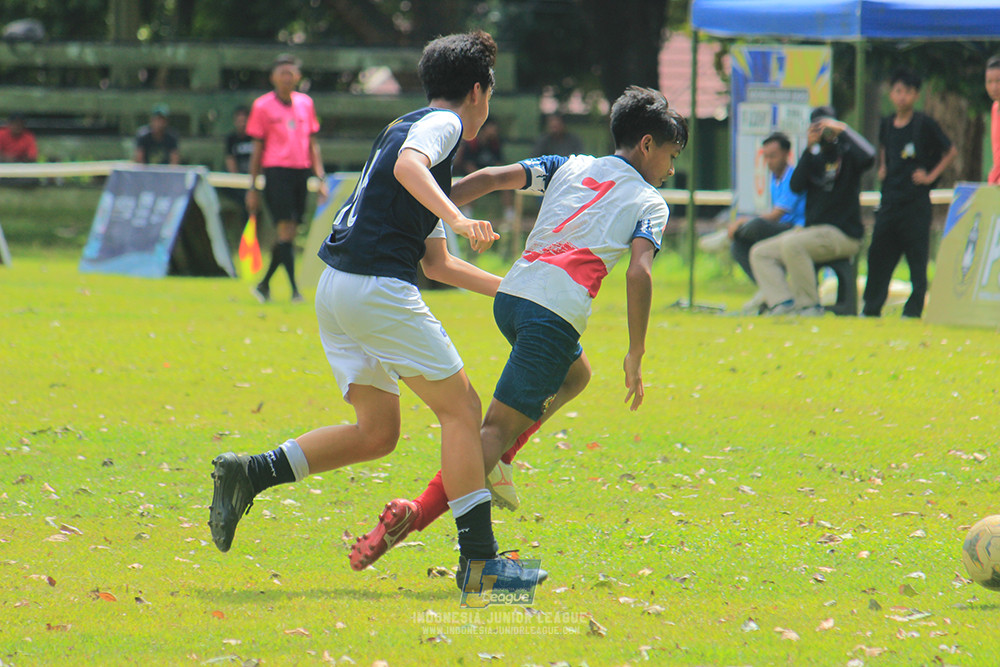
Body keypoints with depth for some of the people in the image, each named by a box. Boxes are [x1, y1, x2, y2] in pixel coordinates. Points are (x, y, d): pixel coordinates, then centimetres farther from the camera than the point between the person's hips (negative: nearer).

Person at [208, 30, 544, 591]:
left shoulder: (413, 128, 28)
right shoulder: (441, 123, 0)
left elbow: (435, 261, 31)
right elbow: (408, 165, -25)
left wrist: (510, 289, 32)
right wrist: (458, 218, -37)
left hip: (338, 291, 10)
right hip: (378, 287, -10)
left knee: (377, 432, 14)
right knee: (462, 409, -5)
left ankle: (249, 473, 6)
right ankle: (479, 556, -8)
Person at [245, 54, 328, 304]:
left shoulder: (306, 103, 12)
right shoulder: (262, 106, 1)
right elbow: (257, 148, 4)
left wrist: (321, 178, 10)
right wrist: (252, 187, 2)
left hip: (301, 171, 5)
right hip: (276, 170, -5)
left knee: (289, 233, 6)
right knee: (285, 229, -13)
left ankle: (264, 284, 21)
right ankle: (294, 290, -16)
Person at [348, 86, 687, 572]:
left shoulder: (570, 167, 22)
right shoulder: (650, 203, 10)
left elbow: (493, 178, 10)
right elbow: (638, 275, -6)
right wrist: (634, 357, -4)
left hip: (510, 296, 6)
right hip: (555, 314, -6)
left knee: (574, 375, 33)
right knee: (501, 424, -8)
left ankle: (496, 461, 14)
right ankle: (416, 514, -27)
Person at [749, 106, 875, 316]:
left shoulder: (846, 154, 0)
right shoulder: (815, 158, 18)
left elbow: (868, 156, -25)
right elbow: (796, 186, 0)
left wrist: (842, 129, -18)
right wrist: (809, 148, -6)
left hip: (843, 235, -8)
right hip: (812, 231, 8)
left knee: (791, 244, -33)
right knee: (760, 253, -1)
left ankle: (808, 305, -25)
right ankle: (783, 303, -19)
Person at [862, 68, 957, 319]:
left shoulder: (925, 124, -7)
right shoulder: (887, 124, 9)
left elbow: (951, 152, -1)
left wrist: (931, 175, -5)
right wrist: (882, 168, 13)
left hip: (916, 200, -5)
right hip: (890, 199, 5)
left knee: (917, 257, -2)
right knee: (878, 252, 6)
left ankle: (914, 309, 2)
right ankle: (871, 308, 15)